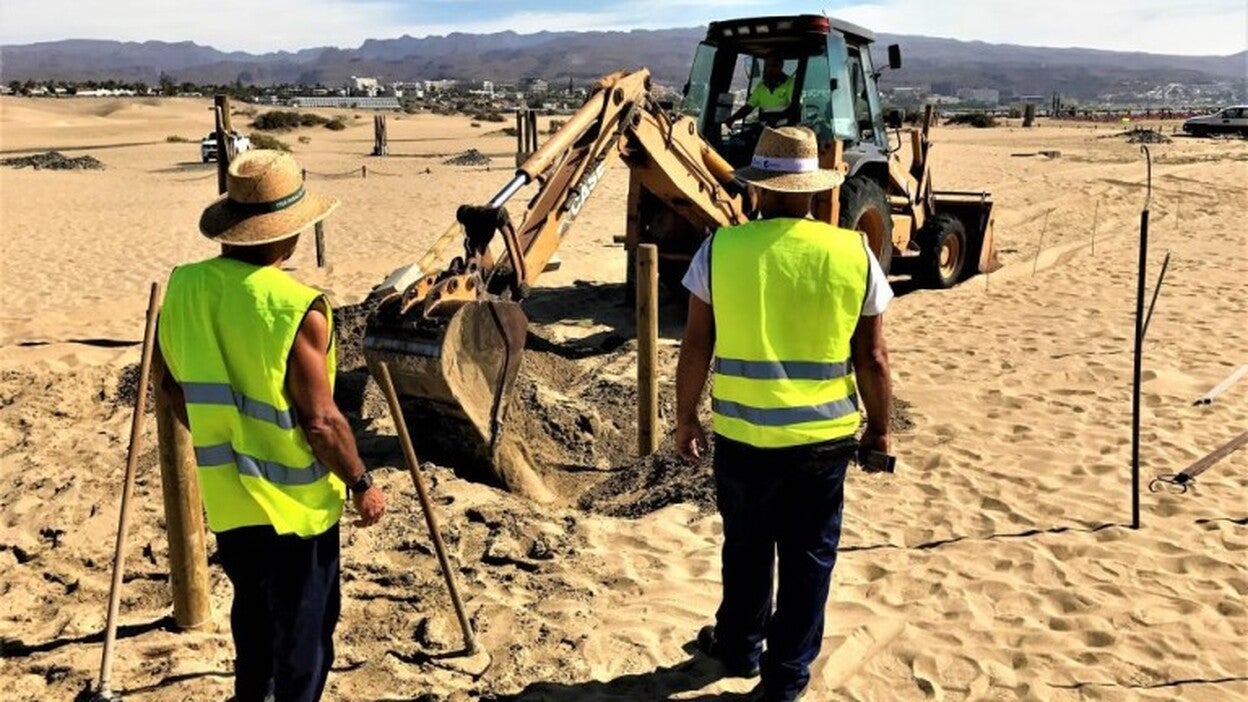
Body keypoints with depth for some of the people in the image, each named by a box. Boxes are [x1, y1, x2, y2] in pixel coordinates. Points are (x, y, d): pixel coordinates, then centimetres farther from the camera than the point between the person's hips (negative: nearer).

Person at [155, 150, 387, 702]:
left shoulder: (183, 287, -4)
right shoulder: (295, 306, -24)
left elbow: (173, 387, 9)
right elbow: (319, 421, -22)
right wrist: (361, 483, -7)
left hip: (226, 495, 7)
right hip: (293, 503, -7)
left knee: (253, 613, 28)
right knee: (303, 632, 12)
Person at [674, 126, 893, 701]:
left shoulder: (721, 248, -8)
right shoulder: (854, 254, -5)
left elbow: (695, 348, -5)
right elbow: (873, 359, -2)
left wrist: (685, 419, 8)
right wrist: (879, 428, 12)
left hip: (743, 434, 0)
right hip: (824, 436, 0)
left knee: (746, 548, 21)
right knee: (808, 557, 15)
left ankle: (740, 649, 40)